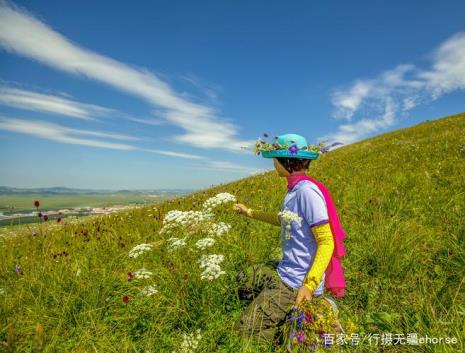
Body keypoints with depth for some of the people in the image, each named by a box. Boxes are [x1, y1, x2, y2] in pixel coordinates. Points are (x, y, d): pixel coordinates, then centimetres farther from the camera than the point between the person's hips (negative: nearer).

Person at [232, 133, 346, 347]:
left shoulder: (307, 190, -21)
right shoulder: (294, 189, 6)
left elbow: (326, 243, -20)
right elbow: (285, 221, 24)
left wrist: (309, 285, -26)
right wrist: (250, 213, 31)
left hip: (296, 281, -9)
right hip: (284, 271, 9)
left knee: (244, 333, -4)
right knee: (240, 281, 23)